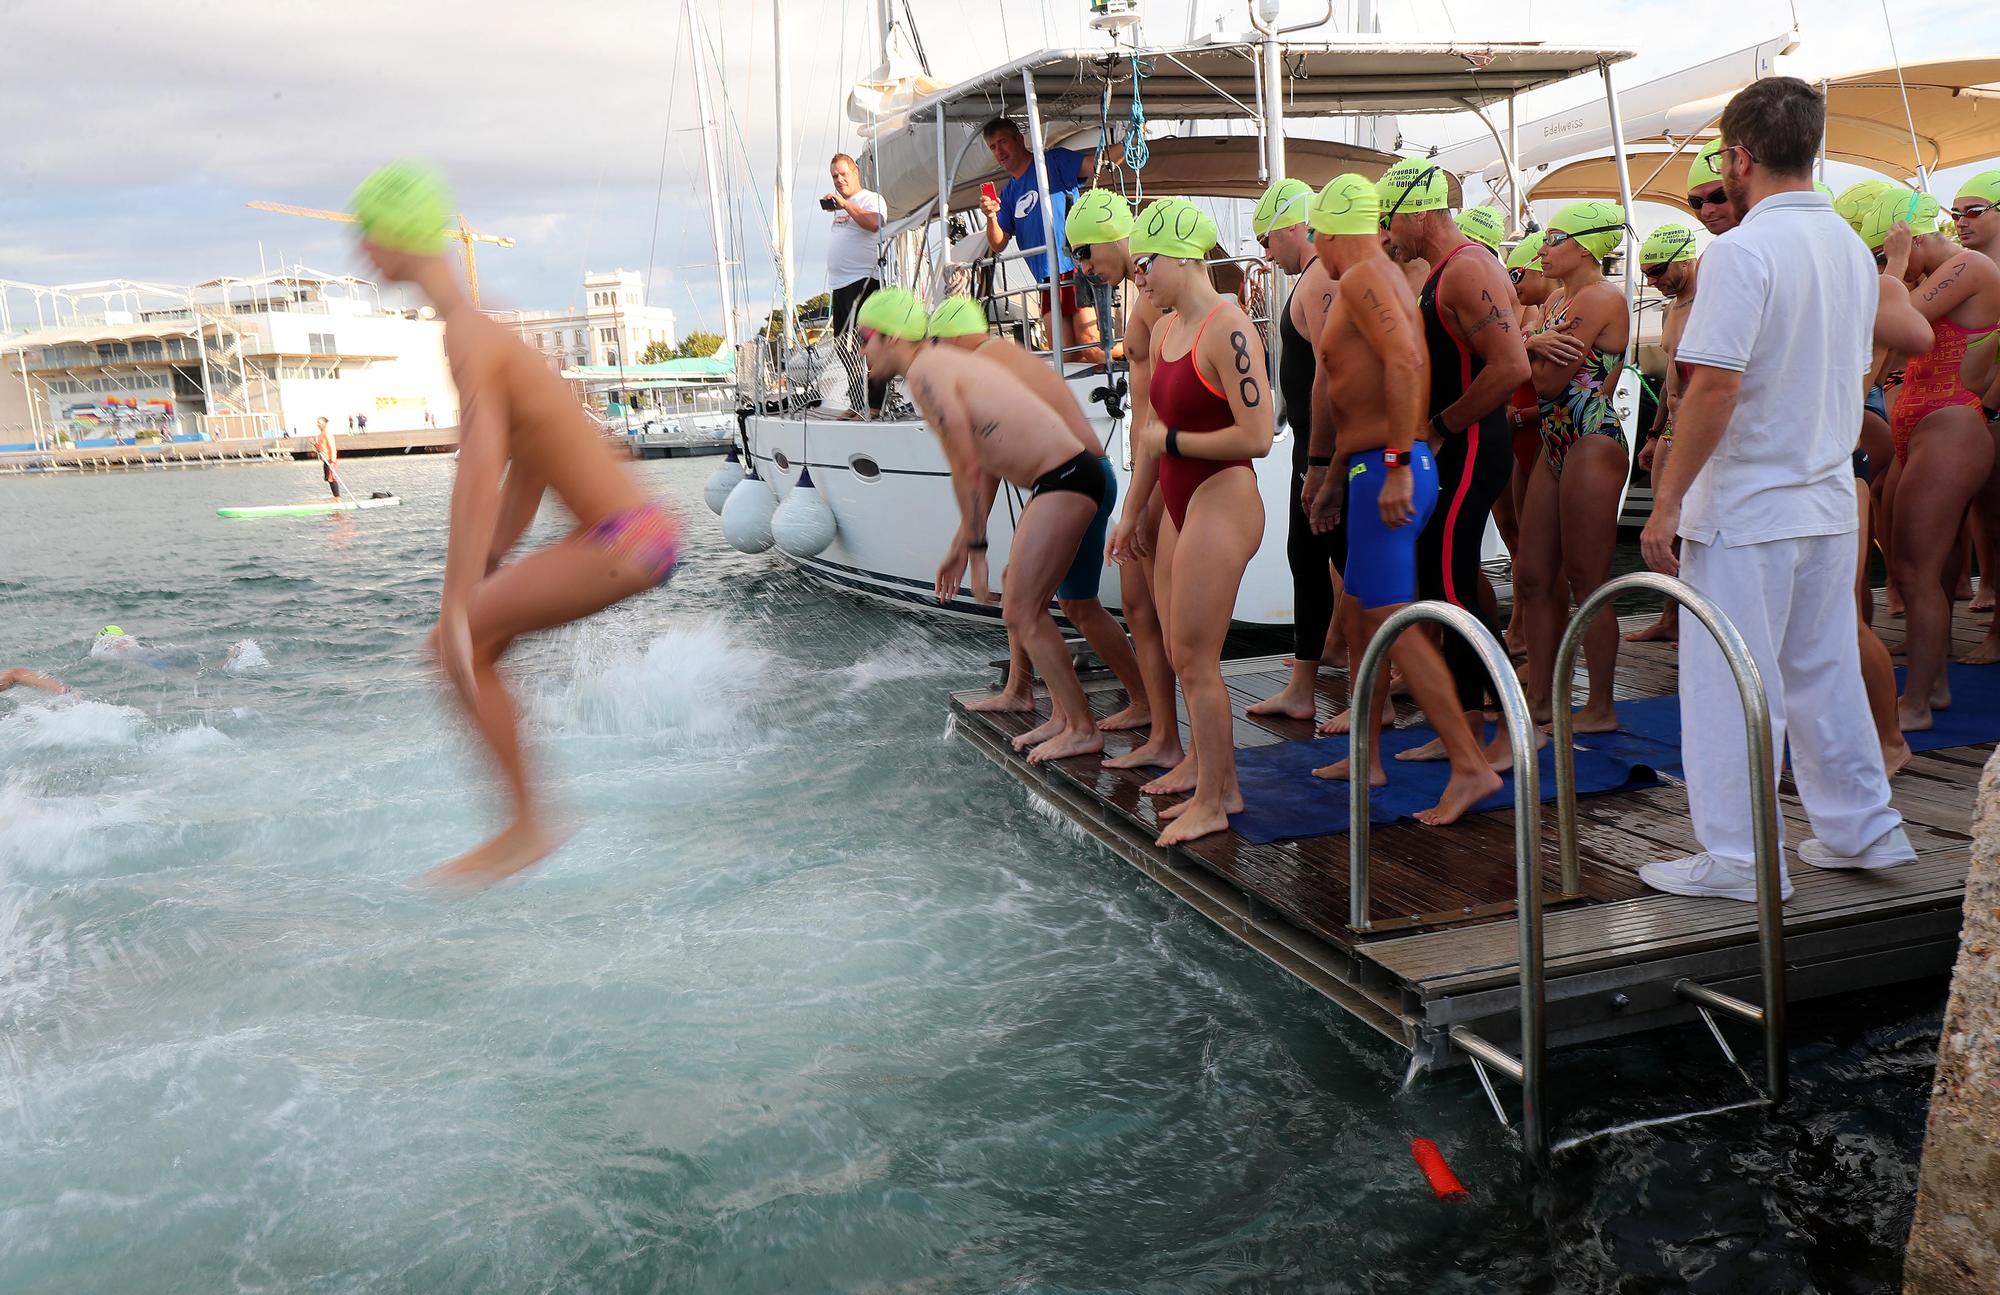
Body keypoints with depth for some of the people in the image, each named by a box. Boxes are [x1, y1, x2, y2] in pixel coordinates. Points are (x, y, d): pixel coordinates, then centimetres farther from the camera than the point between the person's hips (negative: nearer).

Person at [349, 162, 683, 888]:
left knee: (459, 644, -8)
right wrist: (483, 574, 25)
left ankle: (530, 825, 1)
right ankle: (524, 826, 19)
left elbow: (478, 478, -26)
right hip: (630, 531, 9)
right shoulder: (481, 327, 16)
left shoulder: (467, 337, -15)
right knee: (469, 644, 12)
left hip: (628, 541, -9)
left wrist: (459, 605, -27)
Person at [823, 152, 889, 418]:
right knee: (844, 346, 9)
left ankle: (875, 405, -13)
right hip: (839, 284, 9)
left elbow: (874, 223, -22)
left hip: (863, 279, -9)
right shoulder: (837, 206, 25)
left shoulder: (871, 199, 0)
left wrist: (845, 204, -21)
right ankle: (856, 404, 14)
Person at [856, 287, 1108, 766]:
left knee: (1019, 614, -4)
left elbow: (968, 470, -16)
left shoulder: (926, 371, -12)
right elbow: (976, 469, 22)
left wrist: (975, 549, -9)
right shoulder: (945, 361, 18)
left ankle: (1083, 730, 5)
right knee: (1024, 608, 16)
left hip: (1063, 480, -10)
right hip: (1059, 479, 10)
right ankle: (1065, 716, 25)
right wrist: (959, 546, 25)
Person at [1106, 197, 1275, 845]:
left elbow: (1256, 438, -23)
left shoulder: (1227, 329, -16)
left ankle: (1213, 800, 9)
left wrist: (1173, 440, -12)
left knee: (1195, 658, -4)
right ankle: (1203, 762, 36)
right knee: (1180, 649, 18)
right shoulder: (1166, 333, 11)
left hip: (1220, 503, -9)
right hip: (1181, 506, 9)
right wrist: (1131, 511, 24)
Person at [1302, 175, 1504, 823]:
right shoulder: (1386, 277, 21)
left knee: (1392, 622, -11)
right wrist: (1334, 481, 30)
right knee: (1361, 612, 16)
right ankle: (1365, 757, 26)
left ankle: (1471, 765, -9)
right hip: (1378, 470, 10)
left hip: (1388, 473, -10)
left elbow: (1405, 361, -26)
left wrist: (1397, 465, -29)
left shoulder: (1363, 277, -11)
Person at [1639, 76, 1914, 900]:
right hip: (1829, 500, 8)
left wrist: (1667, 501, -17)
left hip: (1747, 508, -8)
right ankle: (1861, 829, 28)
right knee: (1824, 672, 18)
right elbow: (1853, 375, 18)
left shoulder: (1743, 250, -16)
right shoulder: (1850, 249, 11)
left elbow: (1716, 385, -21)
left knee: (1732, 685, 1)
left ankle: (1738, 859, 9)